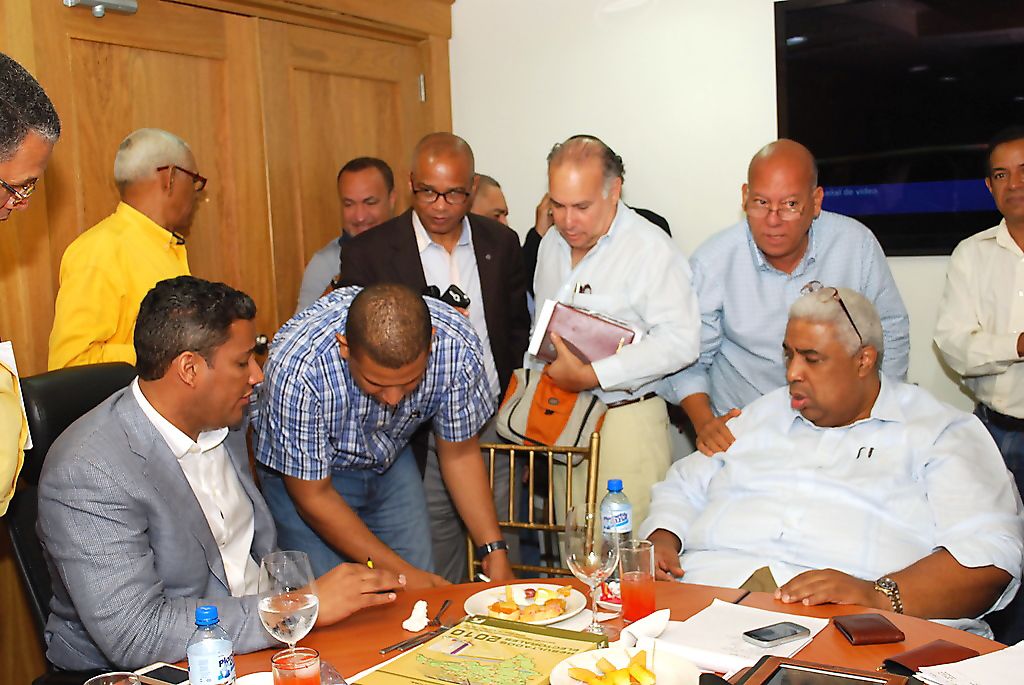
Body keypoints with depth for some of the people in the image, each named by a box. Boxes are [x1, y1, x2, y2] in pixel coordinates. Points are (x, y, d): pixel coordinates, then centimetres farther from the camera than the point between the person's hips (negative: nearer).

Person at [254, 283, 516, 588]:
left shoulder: (457, 345, -29)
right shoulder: (298, 369, -37)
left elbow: (459, 453, -10)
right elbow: (313, 496, -24)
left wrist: (495, 550, -15)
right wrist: (400, 572, -22)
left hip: (391, 461, 3)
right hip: (305, 473, -2)